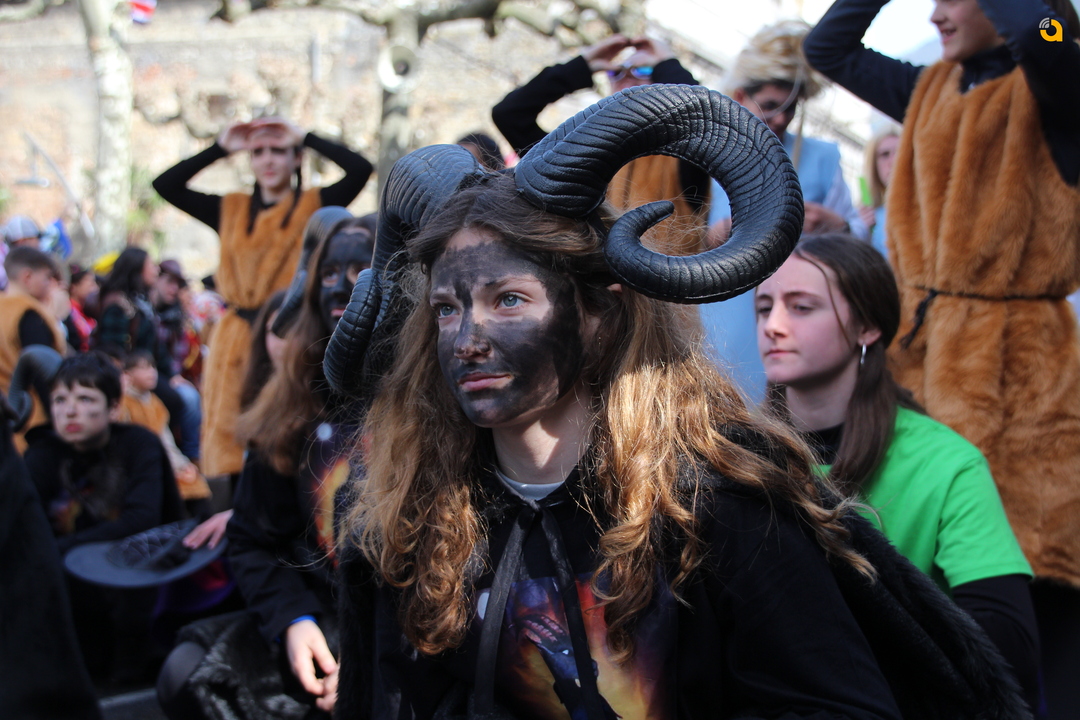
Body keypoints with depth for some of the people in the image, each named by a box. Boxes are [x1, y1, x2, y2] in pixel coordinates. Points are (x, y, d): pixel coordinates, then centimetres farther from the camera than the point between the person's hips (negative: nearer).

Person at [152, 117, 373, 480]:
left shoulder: (314, 205, 6)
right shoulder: (231, 210, 15)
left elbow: (360, 169, -9)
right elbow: (165, 185, 10)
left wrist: (303, 137, -2)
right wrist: (220, 148, 7)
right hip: (235, 339, 4)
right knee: (227, 430, 1)